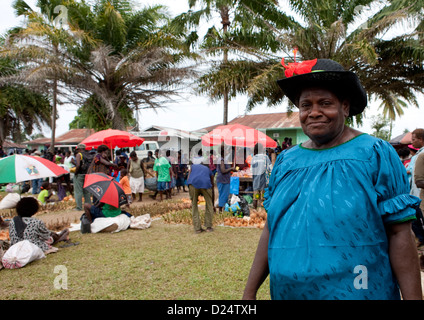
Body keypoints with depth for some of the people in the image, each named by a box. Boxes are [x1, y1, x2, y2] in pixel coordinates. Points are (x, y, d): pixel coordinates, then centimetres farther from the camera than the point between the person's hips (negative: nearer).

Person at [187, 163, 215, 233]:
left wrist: (192, 196, 24)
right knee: (209, 205, 21)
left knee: (194, 205, 17)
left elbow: (188, 180, 19)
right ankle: (208, 227, 26)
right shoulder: (209, 170, 35)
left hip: (193, 183, 0)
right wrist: (213, 205, 47)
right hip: (206, 183, 0)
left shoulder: (193, 166, 36)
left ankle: (197, 228, 18)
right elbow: (212, 189, 38)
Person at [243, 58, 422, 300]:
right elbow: (272, 229, 6)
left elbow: (399, 234, -9)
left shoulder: (376, 154, -7)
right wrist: (250, 292, 6)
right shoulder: (286, 161, 4)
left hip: (357, 293, -3)